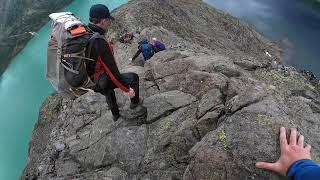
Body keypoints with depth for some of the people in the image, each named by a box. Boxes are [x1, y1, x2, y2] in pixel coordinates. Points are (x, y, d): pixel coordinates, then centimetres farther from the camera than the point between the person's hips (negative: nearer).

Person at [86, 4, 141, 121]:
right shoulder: (100, 43, -33)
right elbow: (113, 72, -29)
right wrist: (126, 89, -16)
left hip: (87, 81, 8)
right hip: (102, 83, -8)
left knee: (108, 92, 38)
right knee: (134, 77, 12)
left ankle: (115, 115, 59)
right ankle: (135, 102, 34)